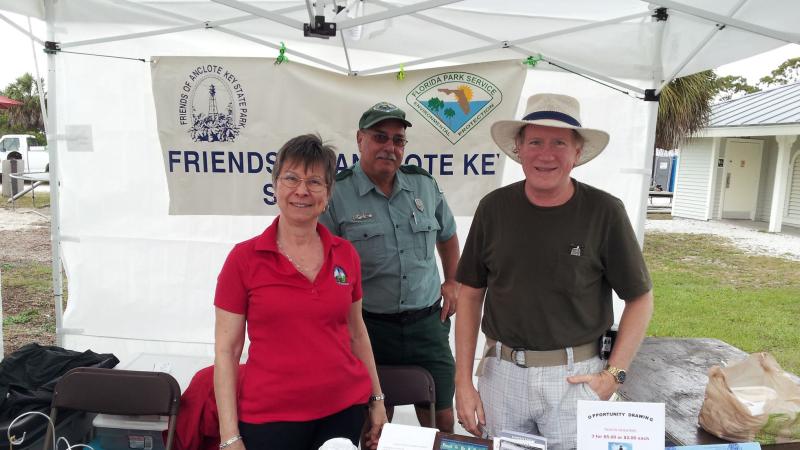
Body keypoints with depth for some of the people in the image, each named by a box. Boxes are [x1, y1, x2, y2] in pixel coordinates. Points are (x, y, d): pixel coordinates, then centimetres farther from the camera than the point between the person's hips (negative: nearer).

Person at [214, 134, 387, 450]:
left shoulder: (346, 254, 0)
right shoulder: (243, 258, -8)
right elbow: (226, 351, -6)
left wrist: (376, 399, 12)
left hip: (345, 409, 3)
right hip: (270, 417, -2)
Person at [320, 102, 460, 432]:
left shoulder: (424, 185, 5)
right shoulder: (336, 194, -9)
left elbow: (447, 234, 21)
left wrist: (451, 283, 15)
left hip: (428, 322, 3)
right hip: (370, 327, -3)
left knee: (441, 419, 14)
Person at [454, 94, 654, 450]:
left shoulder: (605, 213, -10)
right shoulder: (494, 208, -4)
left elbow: (640, 299, -1)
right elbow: (470, 294, 2)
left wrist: (613, 374, -8)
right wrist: (463, 381, 0)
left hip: (573, 378, -2)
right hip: (501, 371, 2)